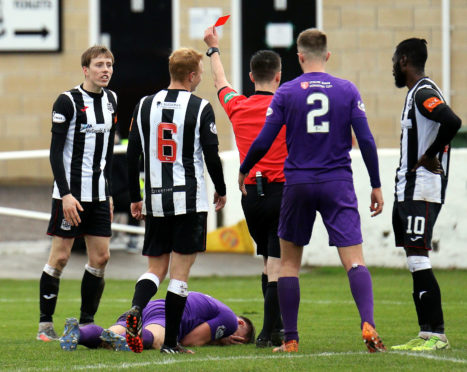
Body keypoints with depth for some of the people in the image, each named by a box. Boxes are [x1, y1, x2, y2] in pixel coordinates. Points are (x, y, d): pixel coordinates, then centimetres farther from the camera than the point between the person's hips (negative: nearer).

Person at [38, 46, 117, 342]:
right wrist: (65, 194, -19)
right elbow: (56, 151, -12)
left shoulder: (111, 100, 10)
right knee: (60, 256, -4)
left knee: (101, 258, 2)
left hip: (99, 194, 6)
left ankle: (86, 324, 11)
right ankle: (45, 325, 4)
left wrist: (108, 192, 16)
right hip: (70, 193, -6)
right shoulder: (68, 101, -10)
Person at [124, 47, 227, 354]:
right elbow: (212, 156, -6)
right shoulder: (200, 108, -6)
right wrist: (221, 191, 11)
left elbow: (132, 156, 7)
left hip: (155, 200, 4)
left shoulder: (146, 106, 6)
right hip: (190, 199, -4)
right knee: (180, 272, 1)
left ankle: (136, 309, -17)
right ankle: (170, 341, 1)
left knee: (156, 268, 12)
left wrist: (135, 198, 16)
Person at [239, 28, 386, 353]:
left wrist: (244, 170, 16)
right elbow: (366, 141, -2)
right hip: (338, 185, 0)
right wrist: (376, 186, 6)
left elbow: (263, 142, -2)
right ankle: (368, 324, -27)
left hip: (298, 184, 0)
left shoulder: (286, 92, -1)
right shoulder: (347, 91, 1)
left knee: (289, 262, 13)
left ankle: (291, 339, 11)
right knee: (354, 260, -5)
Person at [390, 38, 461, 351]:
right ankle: (427, 334, 11)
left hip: (422, 191, -10)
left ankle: (436, 334, -12)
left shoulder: (424, 93, -14)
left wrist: (428, 156, -19)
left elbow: (452, 122, -30)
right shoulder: (418, 93, 18)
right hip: (408, 191, 10)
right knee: (416, 263, 10)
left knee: (419, 260, -12)